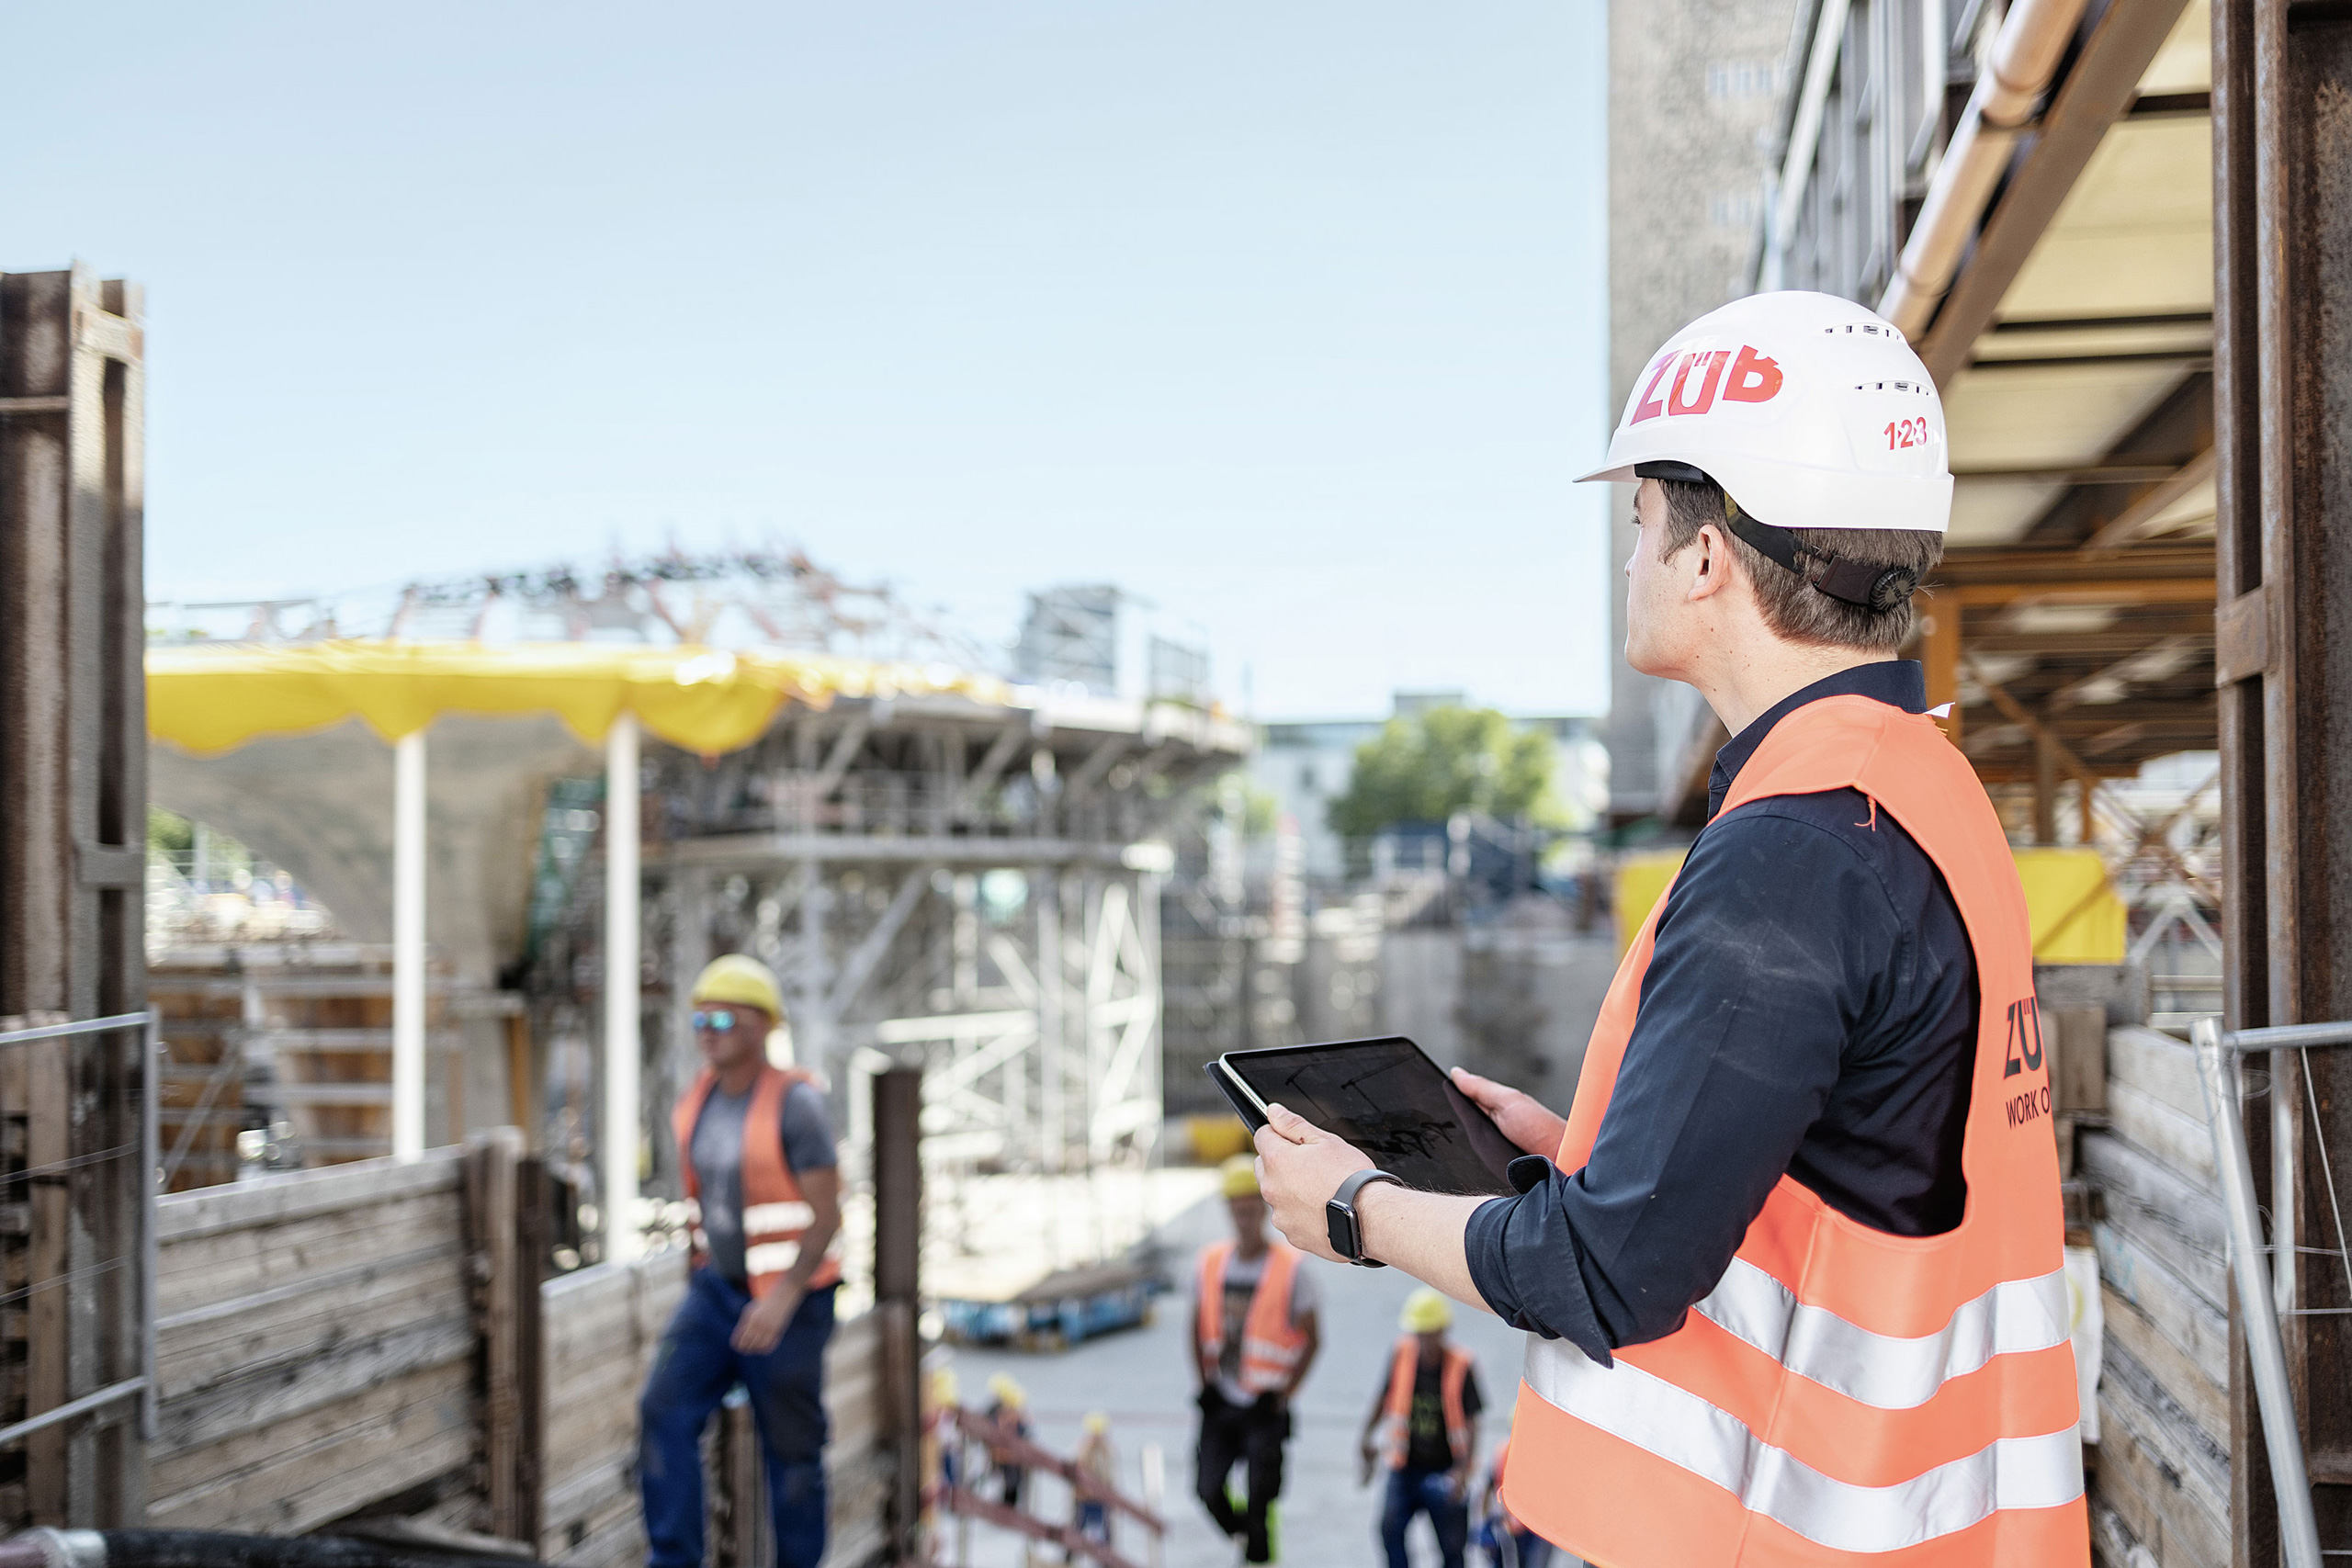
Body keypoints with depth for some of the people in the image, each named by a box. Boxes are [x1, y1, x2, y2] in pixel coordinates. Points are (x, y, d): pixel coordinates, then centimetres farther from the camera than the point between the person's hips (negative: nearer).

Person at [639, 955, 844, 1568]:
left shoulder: (794, 1102, -16)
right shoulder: (696, 1104, 5)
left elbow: (826, 1213, -18)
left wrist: (784, 1296, -27)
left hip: (788, 1301, -6)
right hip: (716, 1289, 6)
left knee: (790, 1446, 4)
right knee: (665, 1412, -11)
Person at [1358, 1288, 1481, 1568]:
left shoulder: (1461, 1366, -10)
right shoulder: (1403, 1354, -3)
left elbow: (1471, 1424, -7)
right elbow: (1384, 1396, 13)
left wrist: (1463, 1471, -17)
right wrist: (1366, 1435, 5)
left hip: (1445, 1471, -2)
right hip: (1405, 1468, 2)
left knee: (1451, 1545, 4)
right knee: (1390, 1528, -16)